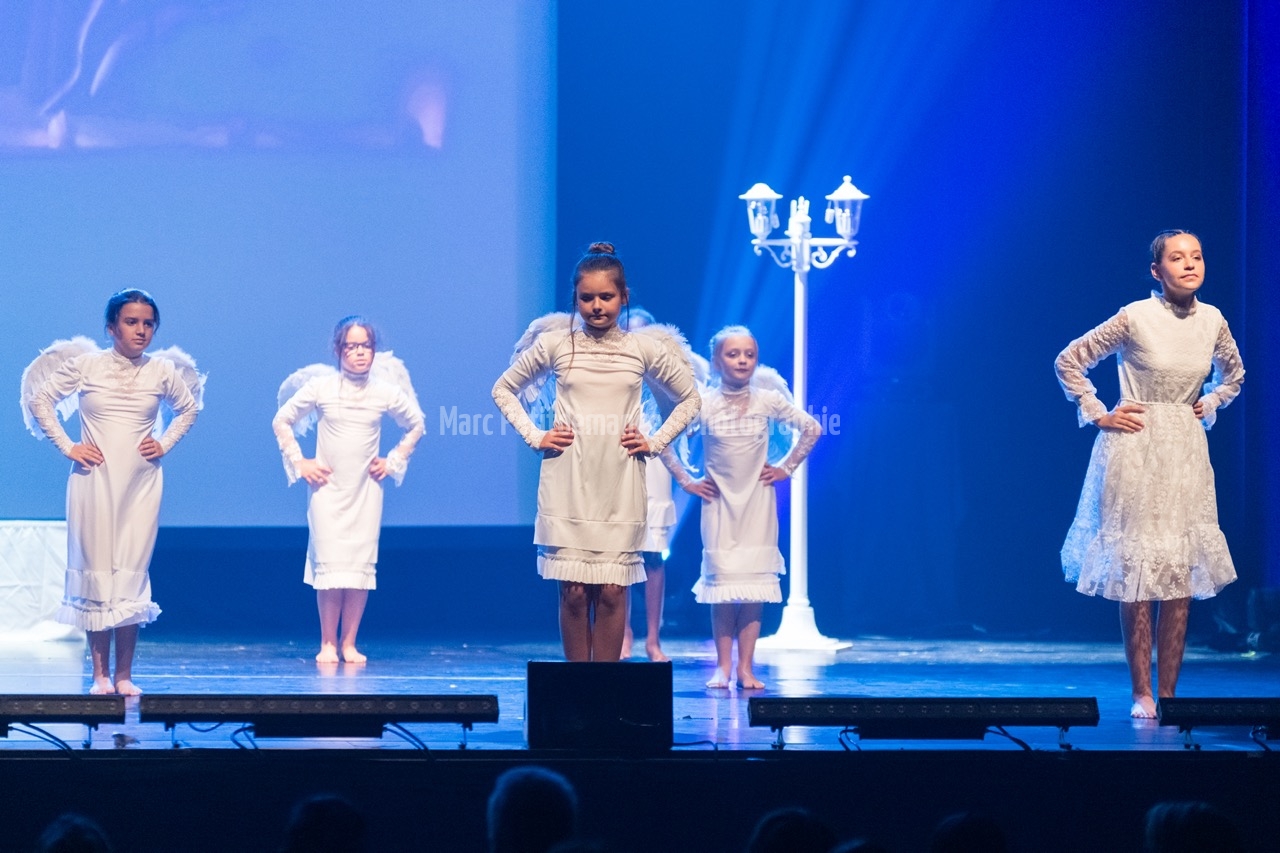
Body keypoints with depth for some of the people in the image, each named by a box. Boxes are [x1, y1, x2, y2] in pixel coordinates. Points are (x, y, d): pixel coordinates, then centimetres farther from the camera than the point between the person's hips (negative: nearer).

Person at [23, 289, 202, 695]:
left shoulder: (163, 371, 2)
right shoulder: (85, 365, -3)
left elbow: (189, 408, 20)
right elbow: (40, 400, 4)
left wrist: (165, 444, 8)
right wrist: (66, 446, -2)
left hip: (141, 483, 1)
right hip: (95, 480, -1)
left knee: (132, 572, -2)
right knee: (96, 570, -2)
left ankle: (124, 675, 2)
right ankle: (100, 674, 2)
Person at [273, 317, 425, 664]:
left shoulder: (386, 393, 1)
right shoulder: (320, 388, -3)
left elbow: (416, 425, 17)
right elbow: (282, 421, 6)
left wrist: (394, 461, 9)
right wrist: (299, 462, 1)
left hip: (366, 489, 2)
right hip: (327, 488, -2)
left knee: (362, 563, -1)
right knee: (329, 563, -7)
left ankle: (349, 643, 6)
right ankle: (327, 644, 0)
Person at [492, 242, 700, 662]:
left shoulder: (645, 349, 4)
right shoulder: (554, 343, 2)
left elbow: (689, 399, 16)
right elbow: (504, 390, 14)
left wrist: (655, 442, 5)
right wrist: (534, 435, 3)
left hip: (620, 485, 0)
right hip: (567, 483, 0)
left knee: (611, 591, -2)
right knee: (573, 591, -2)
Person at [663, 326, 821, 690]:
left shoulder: (768, 400, -3)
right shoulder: (703, 405, -6)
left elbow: (812, 429, 6)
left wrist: (786, 468, 4)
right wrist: (685, 480, -1)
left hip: (757, 500, 1)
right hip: (720, 502, -1)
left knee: (755, 580, -2)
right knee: (721, 580, -2)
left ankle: (746, 667, 2)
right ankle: (723, 667, 3)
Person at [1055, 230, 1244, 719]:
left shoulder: (1212, 321, 3)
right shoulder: (1135, 318, -11)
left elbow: (1232, 374, 24)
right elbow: (1069, 362, -3)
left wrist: (1208, 407, 10)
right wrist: (1097, 415, -3)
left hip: (1186, 452, 4)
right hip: (1135, 451, -4)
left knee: (1183, 576, 1)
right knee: (1135, 574, -5)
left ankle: (1168, 694, 6)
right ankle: (1141, 694, 1)